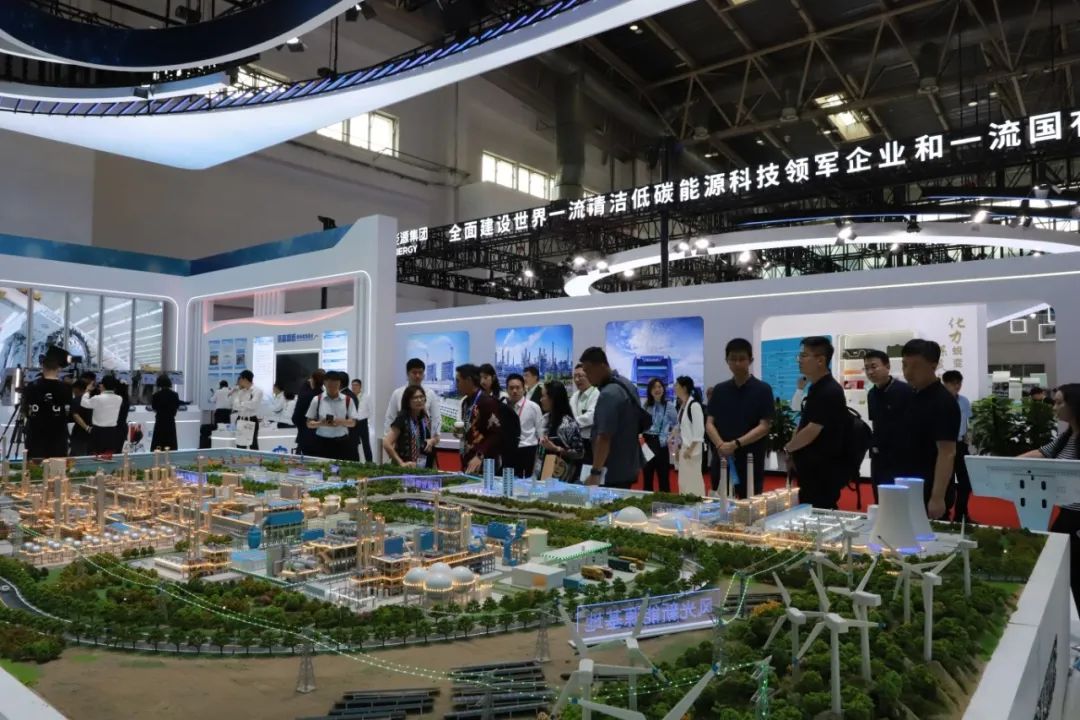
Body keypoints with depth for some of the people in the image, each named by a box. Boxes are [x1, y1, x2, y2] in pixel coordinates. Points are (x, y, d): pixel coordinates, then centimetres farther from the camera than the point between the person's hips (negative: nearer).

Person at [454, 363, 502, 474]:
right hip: (467, 462, 8)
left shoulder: (487, 402, -14)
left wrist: (480, 456, -25)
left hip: (483, 465, -8)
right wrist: (460, 432, 4)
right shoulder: (465, 402, 12)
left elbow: (496, 434, -20)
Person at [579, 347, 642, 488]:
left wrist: (595, 472, -20)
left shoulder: (609, 394, -21)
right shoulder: (627, 384, 11)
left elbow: (604, 437, -24)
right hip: (628, 468, 10)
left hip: (613, 473, -10)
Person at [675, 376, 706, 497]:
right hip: (684, 447, 9)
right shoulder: (682, 405, 10)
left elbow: (699, 430, -19)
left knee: (693, 478, -6)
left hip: (692, 448, -9)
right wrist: (679, 446, 16)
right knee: (683, 479, 14)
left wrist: (690, 449, -19)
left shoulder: (694, 405, -17)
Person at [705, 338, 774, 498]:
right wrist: (720, 445, -15)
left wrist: (735, 444, -19)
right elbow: (709, 423, 5)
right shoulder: (719, 390, 8)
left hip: (751, 462, -3)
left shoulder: (762, 389, -2)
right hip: (722, 461, 3)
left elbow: (764, 426, -8)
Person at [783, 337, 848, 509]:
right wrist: (793, 447, 8)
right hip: (813, 470, 10)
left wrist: (788, 448, -5)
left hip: (824, 472, -10)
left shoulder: (829, 391, -18)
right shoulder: (816, 388, 13)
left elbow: (812, 431, -21)